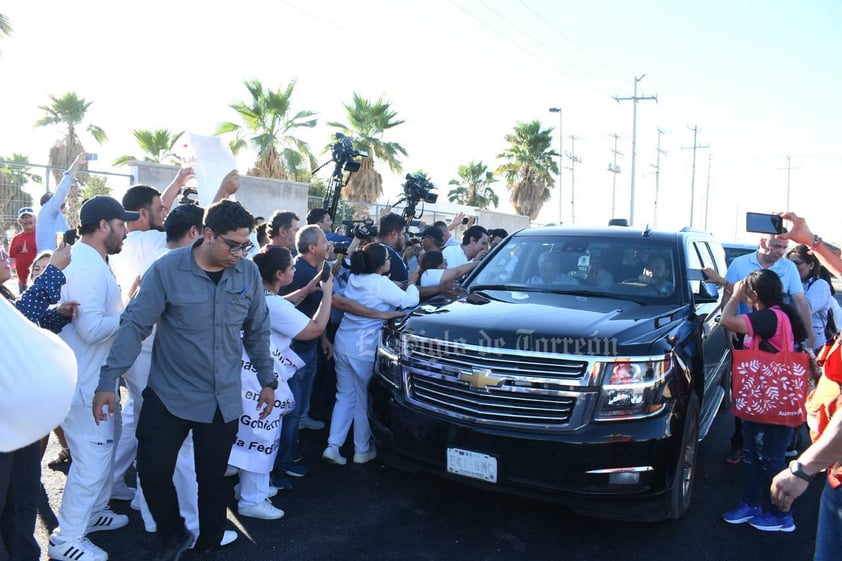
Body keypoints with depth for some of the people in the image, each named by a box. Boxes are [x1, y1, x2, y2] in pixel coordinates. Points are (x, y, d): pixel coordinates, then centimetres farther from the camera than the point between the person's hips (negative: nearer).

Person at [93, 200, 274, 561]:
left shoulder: (249, 273, -4)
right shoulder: (167, 269, -14)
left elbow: (257, 331, 7)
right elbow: (135, 325, -11)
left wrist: (267, 380, 9)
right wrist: (108, 382, -14)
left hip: (223, 400, 2)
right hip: (168, 395, -2)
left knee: (213, 478, 14)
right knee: (153, 471, 5)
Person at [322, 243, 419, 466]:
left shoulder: (354, 278, 9)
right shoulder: (381, 283, -14)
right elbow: (410, 301, -11)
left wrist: (396, 287, 13)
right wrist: (411, 284, 9)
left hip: (343, 344, 7)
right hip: (364, 349, -7)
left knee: (344, 397, 15)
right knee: (364, 399, 8)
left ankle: (333, 446, 10)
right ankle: (362, 451, 19)